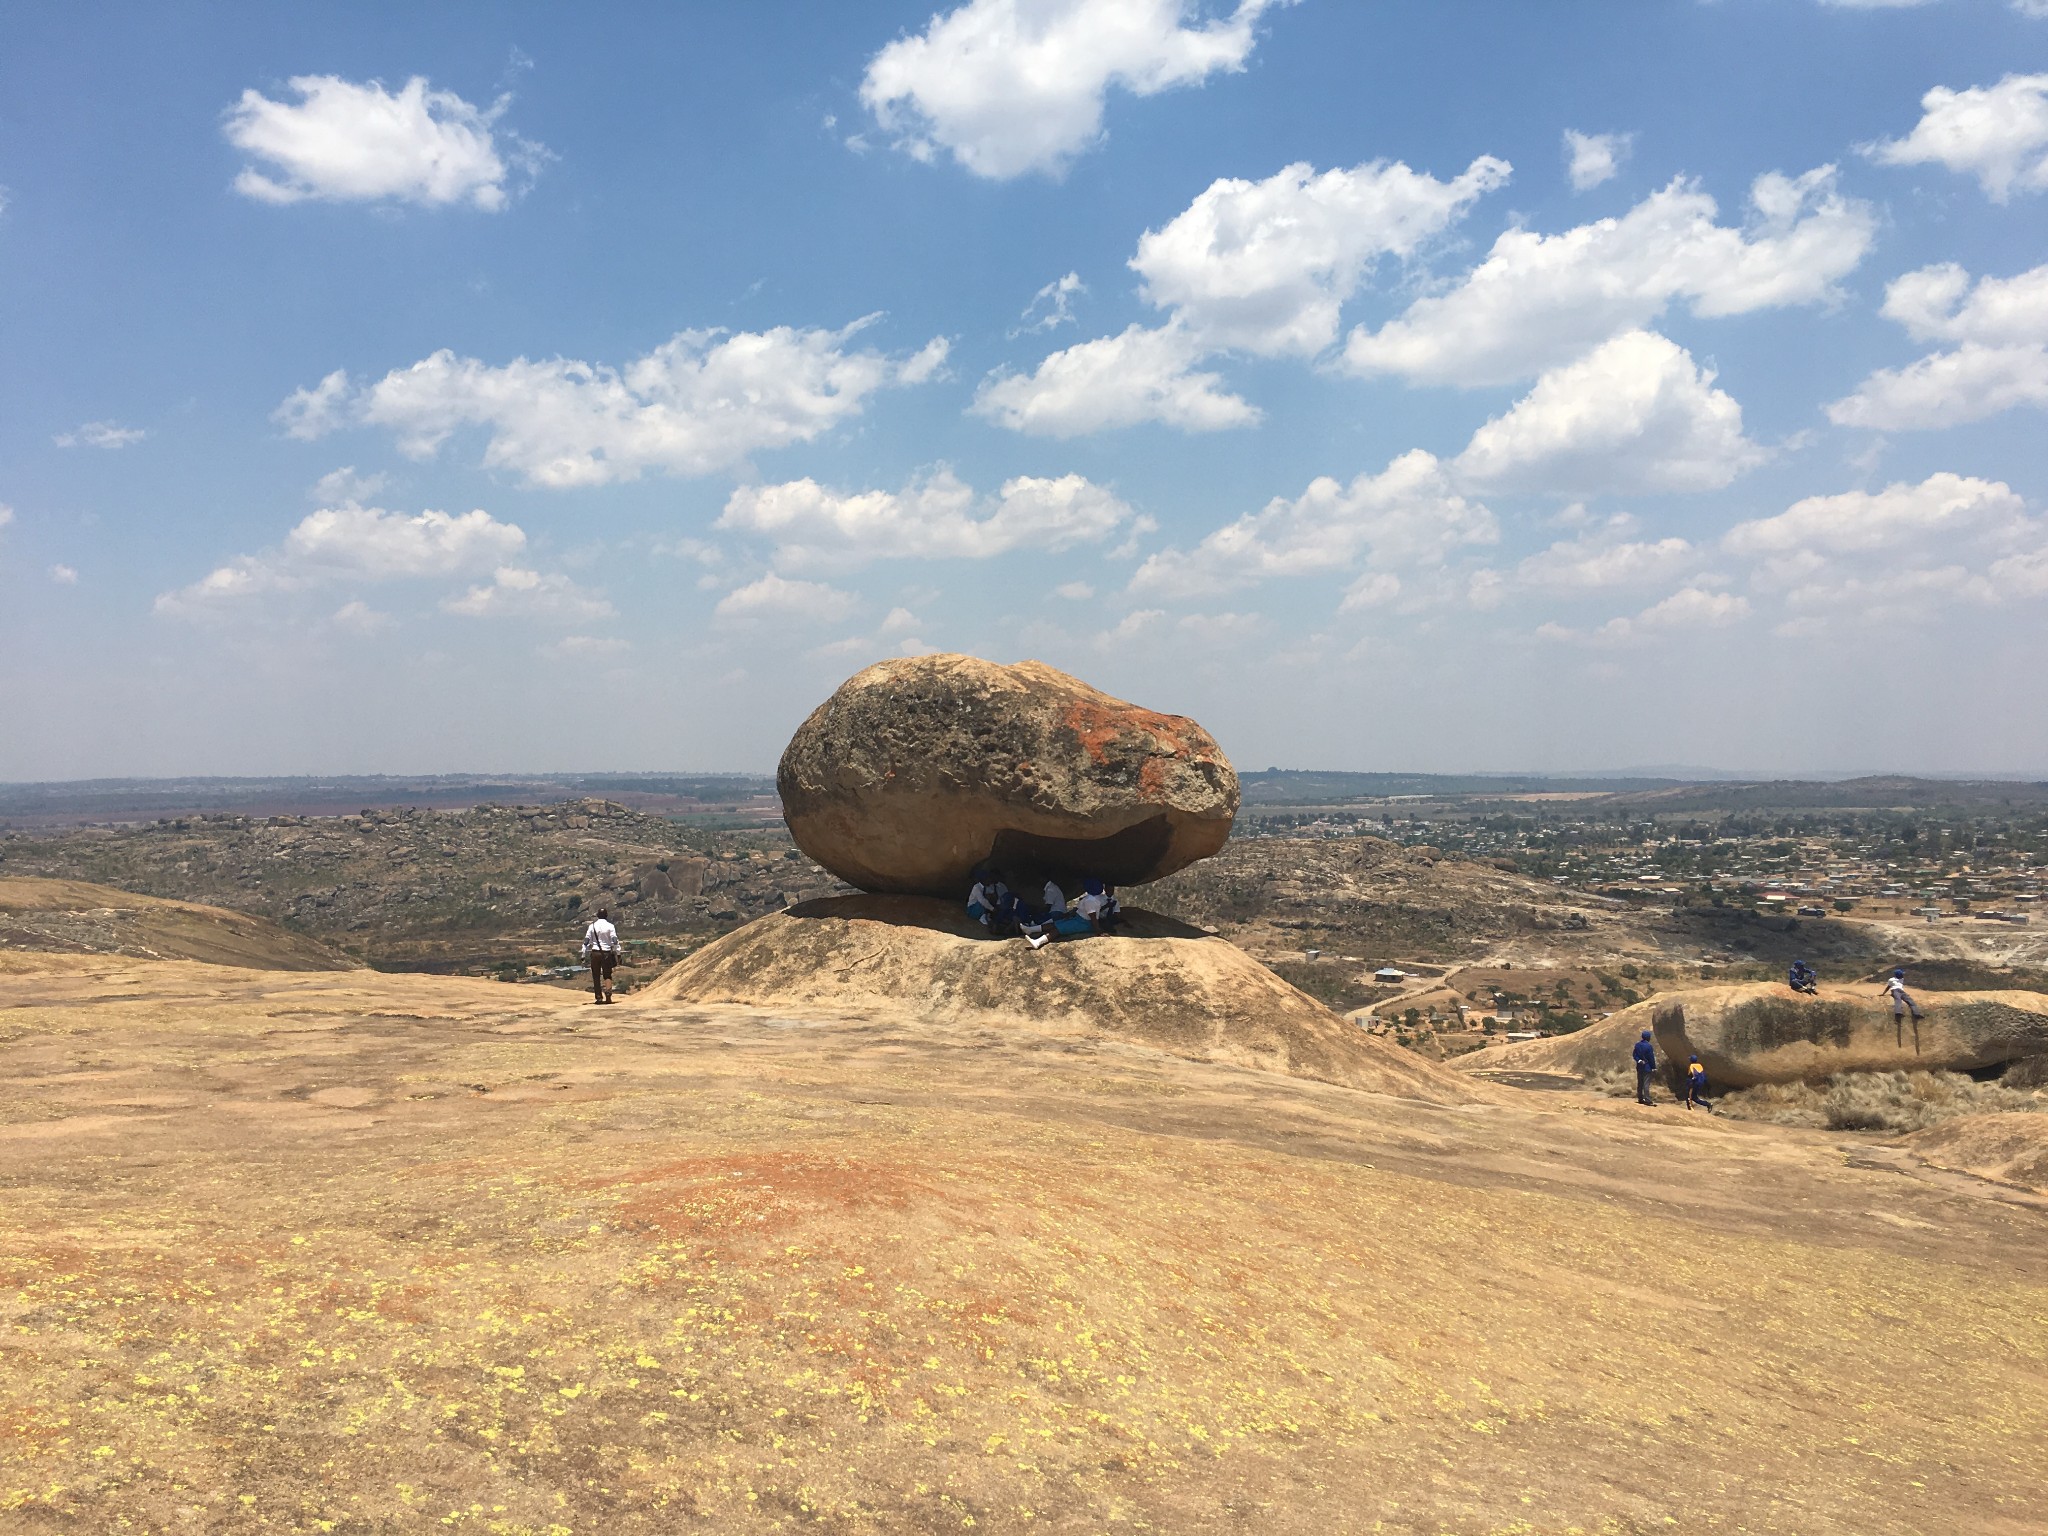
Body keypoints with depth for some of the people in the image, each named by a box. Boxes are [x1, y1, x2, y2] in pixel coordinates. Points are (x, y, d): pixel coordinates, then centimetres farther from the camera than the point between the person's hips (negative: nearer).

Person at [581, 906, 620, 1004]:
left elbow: (586, 941, 3)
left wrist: (584, 955, 7)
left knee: (596, 976, 9)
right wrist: (618, 954, -2)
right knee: (607, 975, 6)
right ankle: (608, 994, -13)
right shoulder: (610, 926, -2)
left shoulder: (592, 926, 3)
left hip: (595, 953, 1)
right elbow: (614, 941, -6)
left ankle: (599, 997, 7)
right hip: (606, 952, -1)